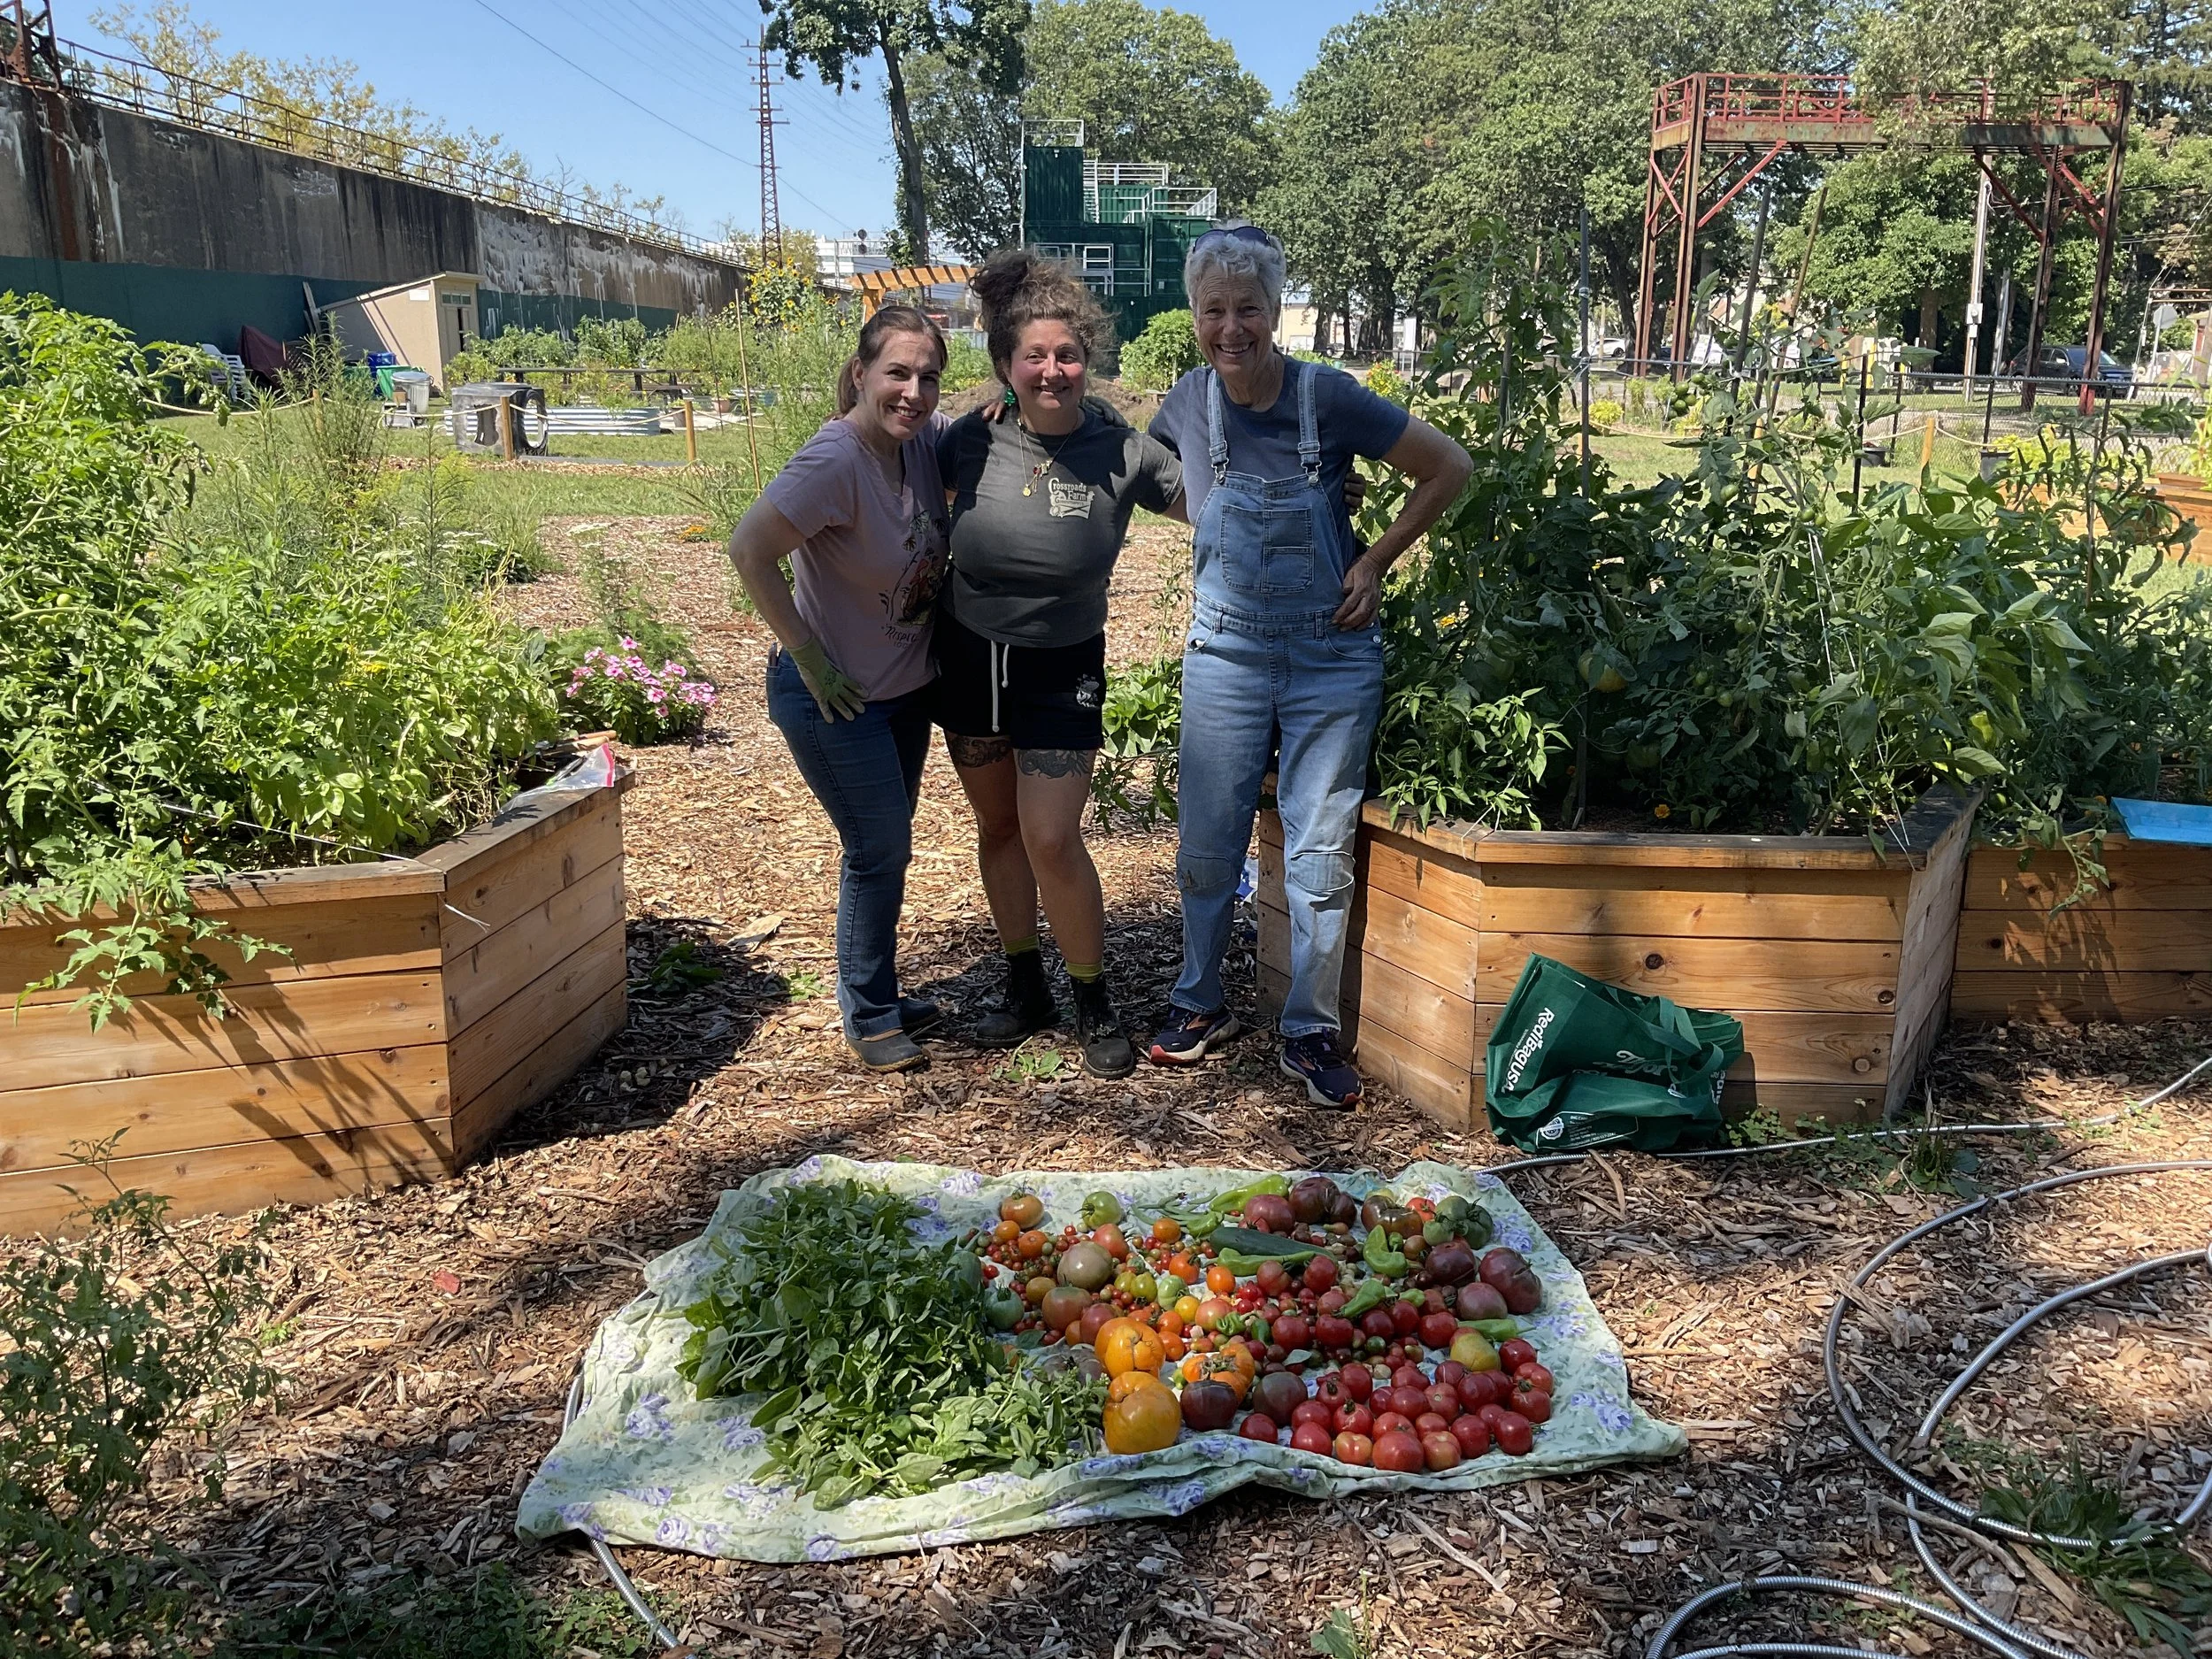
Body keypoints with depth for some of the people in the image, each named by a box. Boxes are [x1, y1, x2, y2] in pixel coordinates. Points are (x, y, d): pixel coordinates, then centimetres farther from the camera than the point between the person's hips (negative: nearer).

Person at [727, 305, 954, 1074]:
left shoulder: (925, 438, -5)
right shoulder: (834, 460, -26)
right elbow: (749, 551, -28)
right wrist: (809, 657, -22)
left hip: (905, 685, 8)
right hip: (836, 695, -8)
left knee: (885, 844, 19)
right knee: (879, 851, -1)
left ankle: (878, 994, 36)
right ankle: (869, 1017, 19)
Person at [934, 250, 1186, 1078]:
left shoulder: (1122, 451, -13)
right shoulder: (972, 441, -9)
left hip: (1061, 668, -3)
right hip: (968, 658, 3)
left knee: (1051, 839, -9)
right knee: (997, 827, 14)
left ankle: (1095, 1005, 12)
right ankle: (1025, 987, 32)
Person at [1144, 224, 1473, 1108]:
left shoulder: (1330, 397, -13)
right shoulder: (1188, 403, -4)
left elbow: (1448, 469, -4)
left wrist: (1375, 562, -7)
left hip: (1332, 654, -2)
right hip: (1225, 649, 3)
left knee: (1321, 850, 2)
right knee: (1206, 840, 8)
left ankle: (1310, 1033, 16)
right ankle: (1200, 1007, 28)